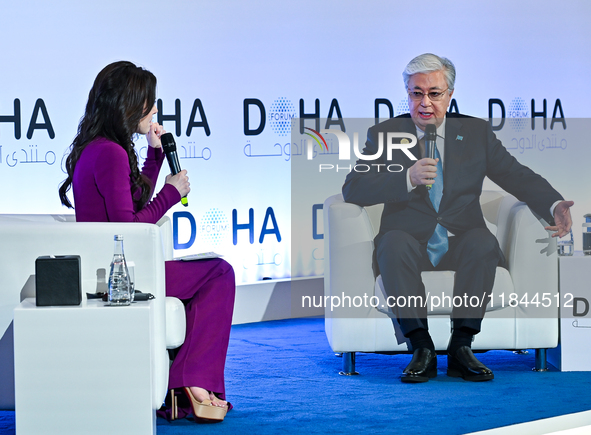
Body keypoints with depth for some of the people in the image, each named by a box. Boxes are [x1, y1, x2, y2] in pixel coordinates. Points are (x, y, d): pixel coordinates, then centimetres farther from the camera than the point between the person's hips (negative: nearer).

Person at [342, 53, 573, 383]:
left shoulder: (477, 132, 12)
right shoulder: (383, 134, 8)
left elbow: (518, 177, 6)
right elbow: (353, 189, -4)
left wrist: (555, 206, -14)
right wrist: (408, 179, -17)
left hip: (460, 243, 1)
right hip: (410, 243, -1)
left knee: (483, 241, -31)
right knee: (393, 242, -33)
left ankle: (461, 349, -26)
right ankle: (422, 349, -28)